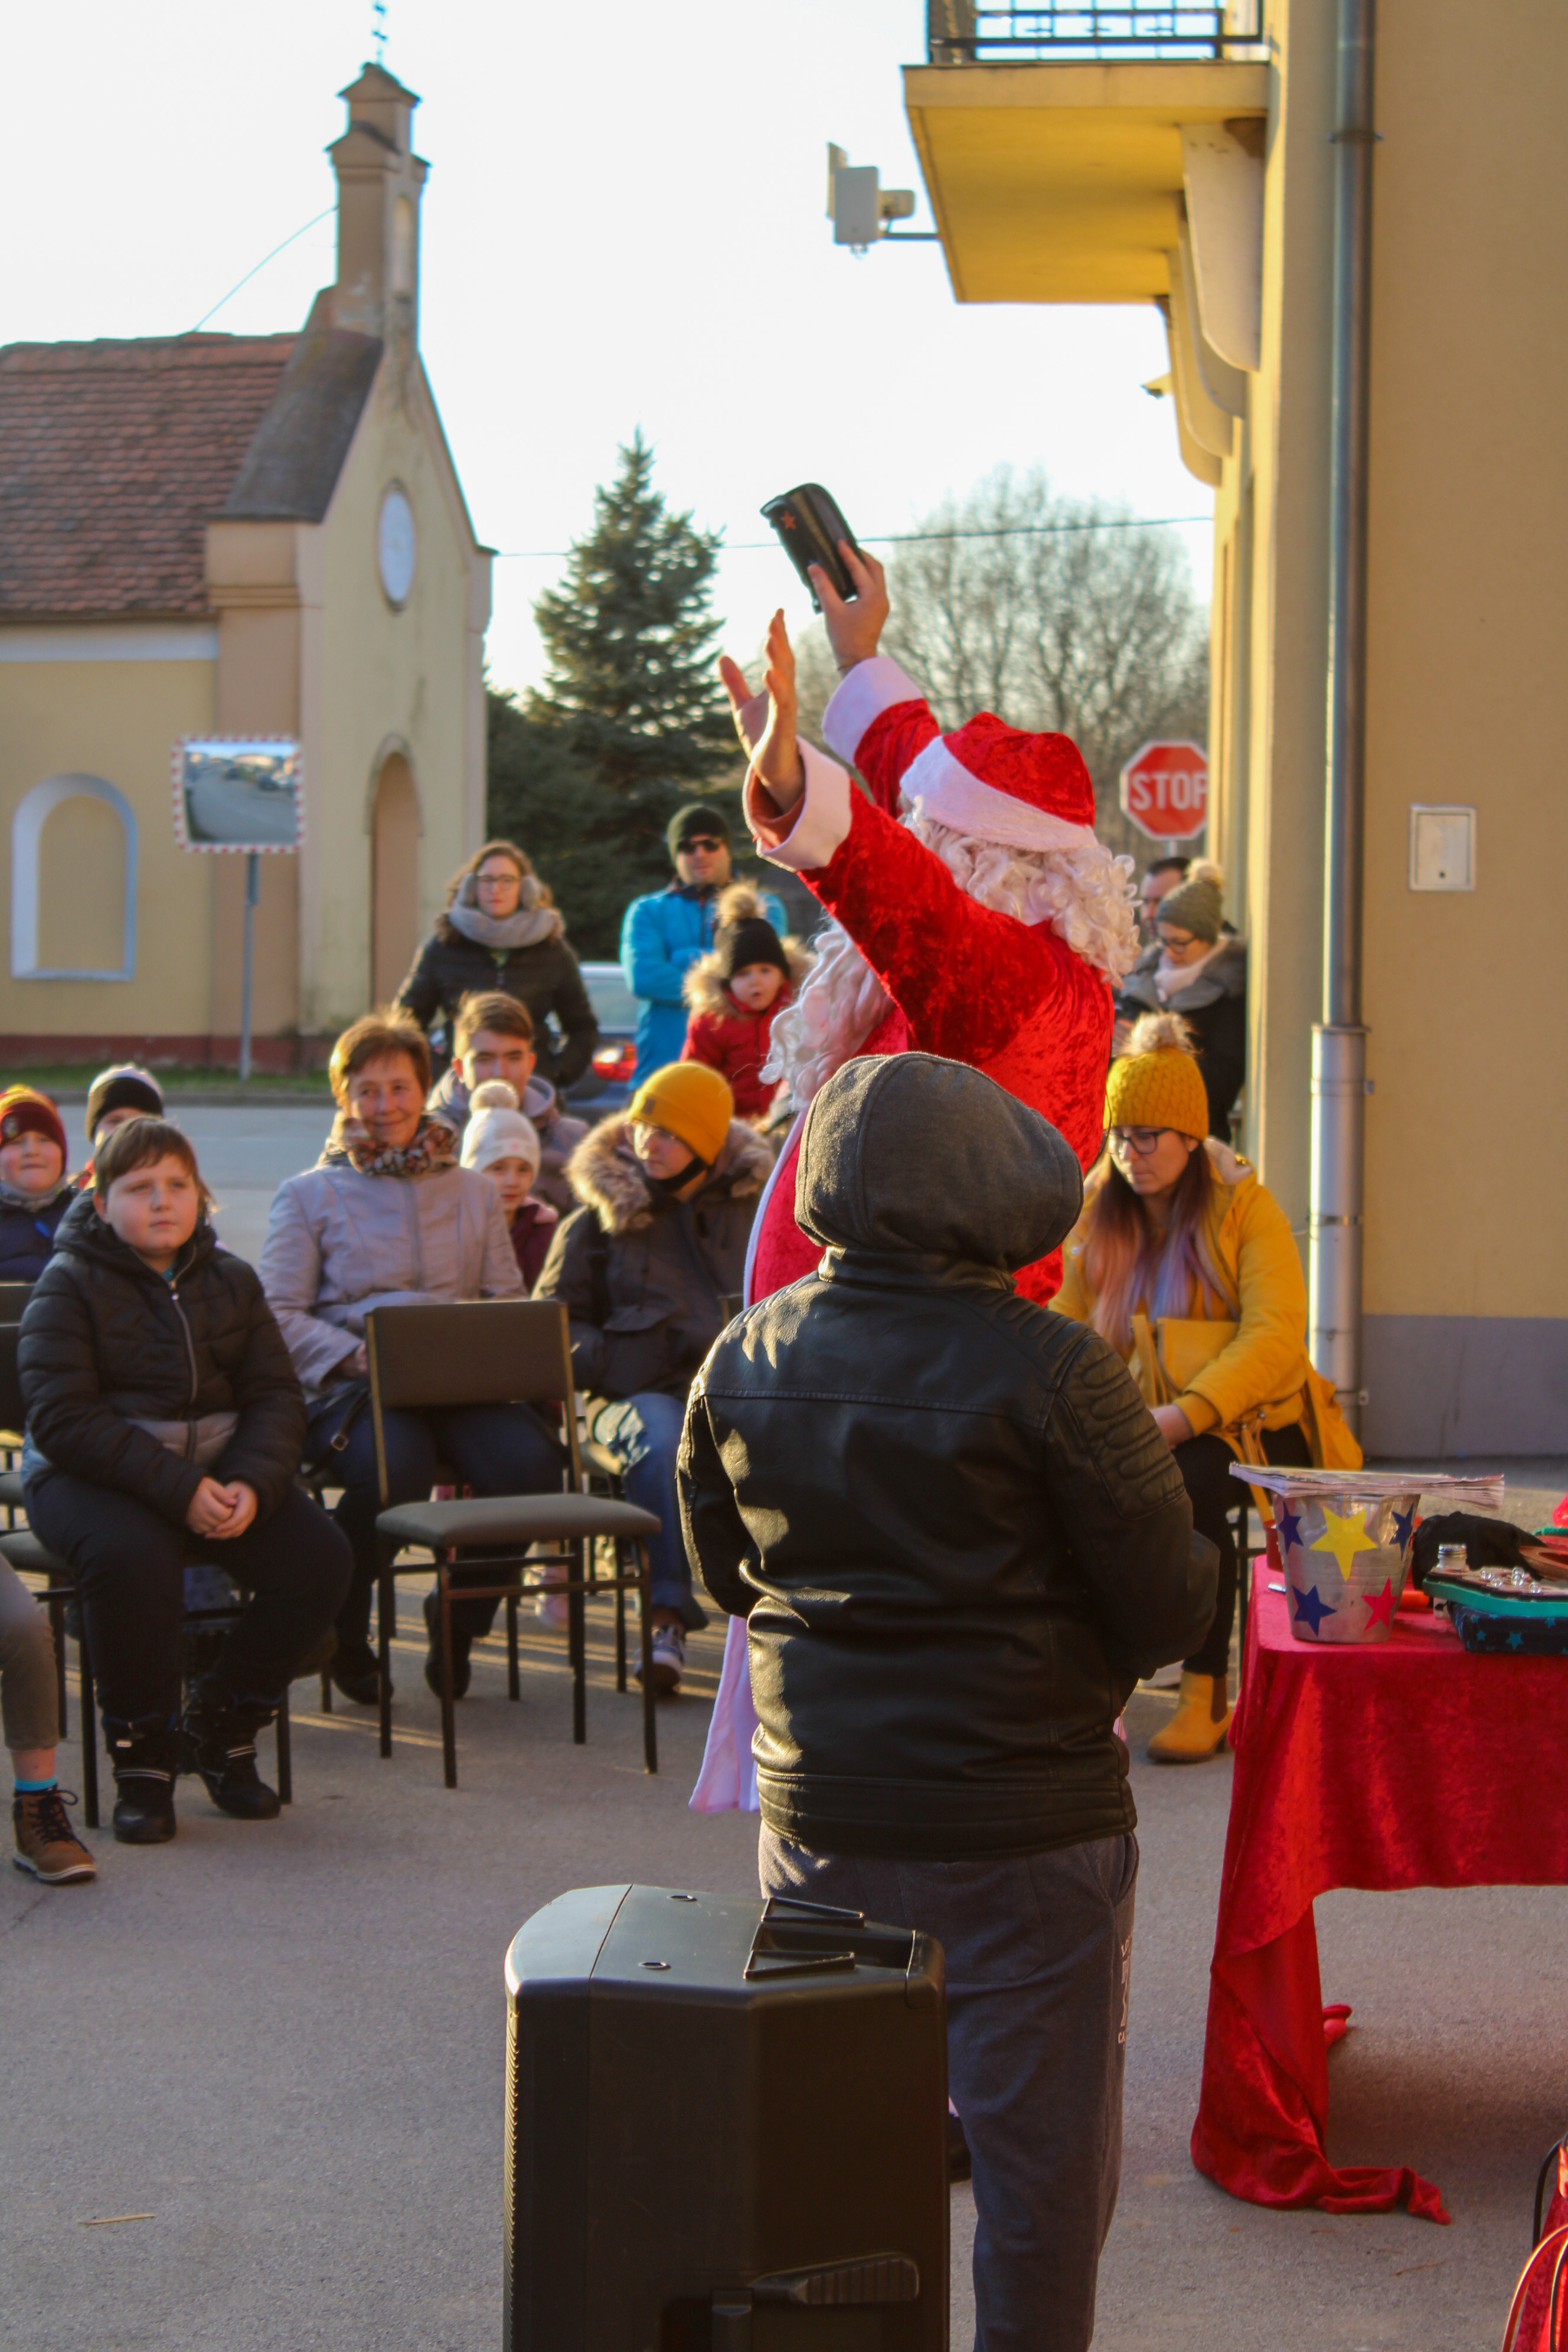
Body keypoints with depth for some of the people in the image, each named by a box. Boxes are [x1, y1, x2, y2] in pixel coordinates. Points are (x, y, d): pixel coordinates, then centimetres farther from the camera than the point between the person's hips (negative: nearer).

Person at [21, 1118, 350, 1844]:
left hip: (221, 1467, 5)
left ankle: (221, 1725, 4)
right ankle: (141, 1753, -14)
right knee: (133, 1558, -37)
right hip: (90, 1475, -5)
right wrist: (176, 1487, -24)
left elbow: (277, 1397, 5)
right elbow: (61, 1417, -15)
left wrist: (251, 1484, -17)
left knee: (320, 1559, -18)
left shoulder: (230, 1279, 10)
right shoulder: (69, 1284, -6)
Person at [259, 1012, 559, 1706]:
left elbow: (508, 1301, 18)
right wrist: (360, 1356, -15)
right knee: (396, 1466, -37)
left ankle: (459, 1620, -1)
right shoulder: (308, 1195, 11)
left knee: (529, 1461, -29)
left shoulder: (474, 1191, 21)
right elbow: (279, 1316, 1)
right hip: (349, 1387, -3)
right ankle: (339, 1631, -8)